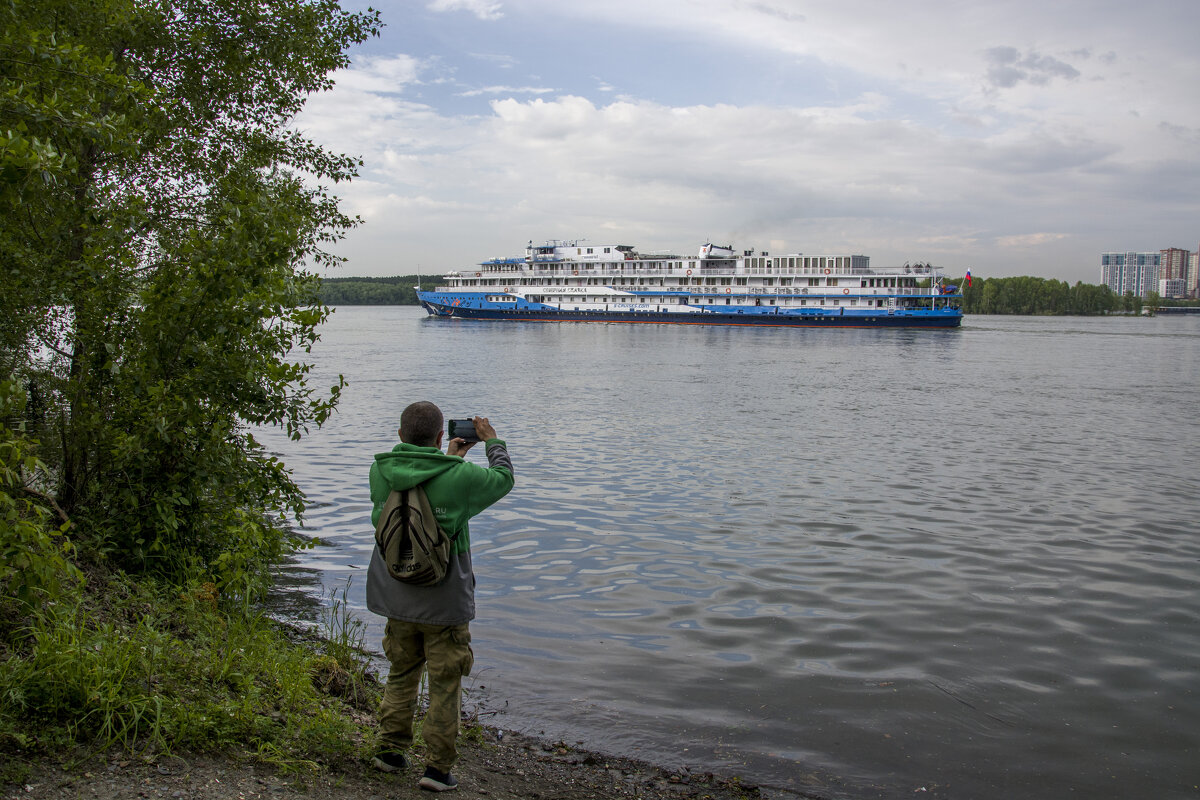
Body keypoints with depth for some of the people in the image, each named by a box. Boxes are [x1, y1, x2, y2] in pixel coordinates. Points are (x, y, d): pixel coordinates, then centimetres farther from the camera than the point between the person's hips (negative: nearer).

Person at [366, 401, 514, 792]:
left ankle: (390, 748, 29)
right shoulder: (459, 477, -17)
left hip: (396, 597, 4)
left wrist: (448, 459, 24)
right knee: (445, 685, 7)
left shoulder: (380, 471, -5)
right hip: (444, 601, -4)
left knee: (402, 672, 22)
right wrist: (492, 441, 19)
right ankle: (437, 766, 12)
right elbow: (503, 479, 3)